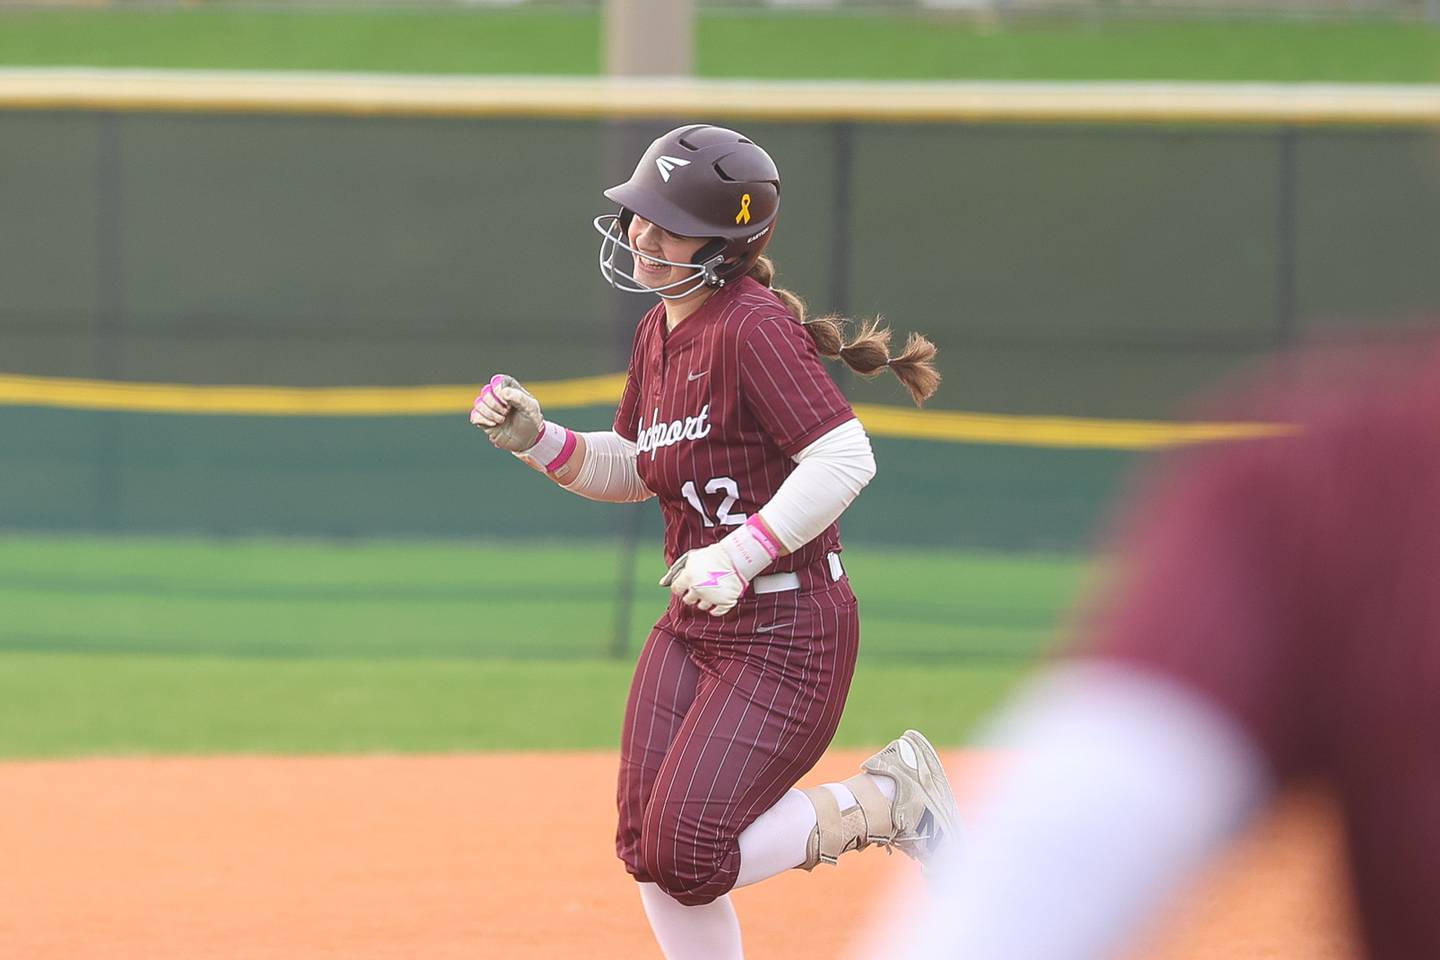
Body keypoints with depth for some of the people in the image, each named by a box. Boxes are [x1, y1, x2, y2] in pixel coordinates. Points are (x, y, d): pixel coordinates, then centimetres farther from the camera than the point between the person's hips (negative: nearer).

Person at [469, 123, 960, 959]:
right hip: (691, 629, 9)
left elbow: (846, 458, -27)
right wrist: (537, 439, 5)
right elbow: (634, 469, 22)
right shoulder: (658, 332, 9)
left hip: (789, 631, -9)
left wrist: (737, 558, -30)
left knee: (688, 854, -13)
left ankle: (881, 803, 8)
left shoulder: (752, 329, -19)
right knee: (649, 848, 4)